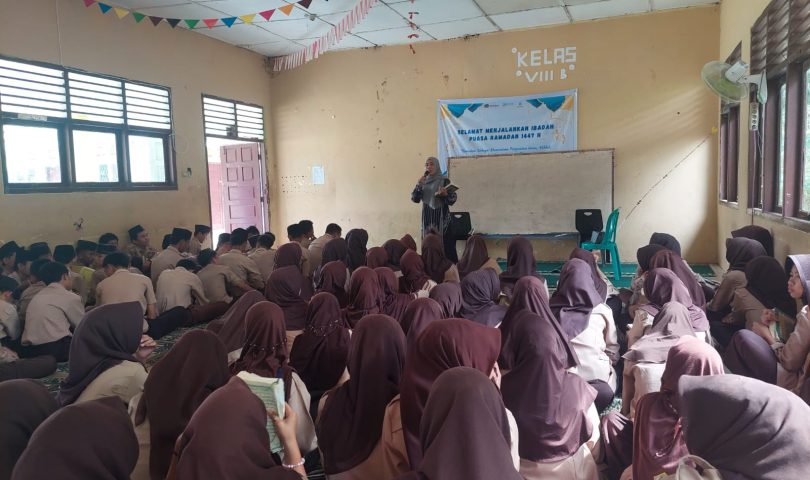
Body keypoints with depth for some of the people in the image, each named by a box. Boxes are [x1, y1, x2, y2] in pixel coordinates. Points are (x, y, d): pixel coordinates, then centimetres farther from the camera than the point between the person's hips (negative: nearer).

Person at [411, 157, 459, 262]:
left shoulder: (444, 180, -1)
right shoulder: (423, 182, 11)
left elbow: (452, 200, -5)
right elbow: (415, 199, 4)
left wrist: (445, 194, -25)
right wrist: (418, 185, -9)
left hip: (441, 218, -4)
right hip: (427, 217, 4)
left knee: (444, 244, -10)